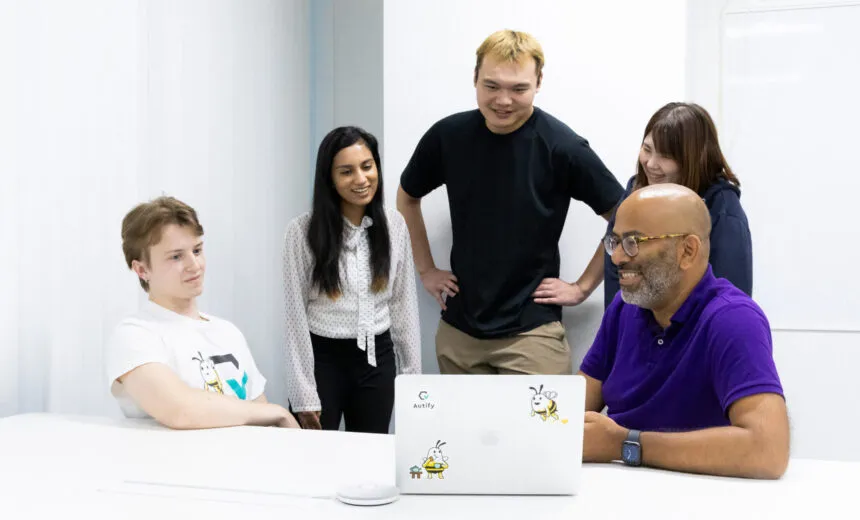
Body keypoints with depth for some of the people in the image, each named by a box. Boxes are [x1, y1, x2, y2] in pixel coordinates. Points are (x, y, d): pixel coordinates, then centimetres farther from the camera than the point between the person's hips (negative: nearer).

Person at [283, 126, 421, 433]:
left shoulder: (394, 225, 0)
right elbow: (295, 314, -8)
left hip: (377, 359, 3)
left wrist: (413, 371, 5)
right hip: (322, 358, -3)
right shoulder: (303, 231, -10)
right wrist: (304, 392, -10)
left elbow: (404, 303, 6)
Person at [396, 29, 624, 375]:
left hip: (531, 331, -3)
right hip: (458, 327, 4)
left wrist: (582, 286, -4)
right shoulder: (447, 136, -3)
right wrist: (425, 269, 10)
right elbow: (407, 197, 15)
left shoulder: (561, 146, -13)